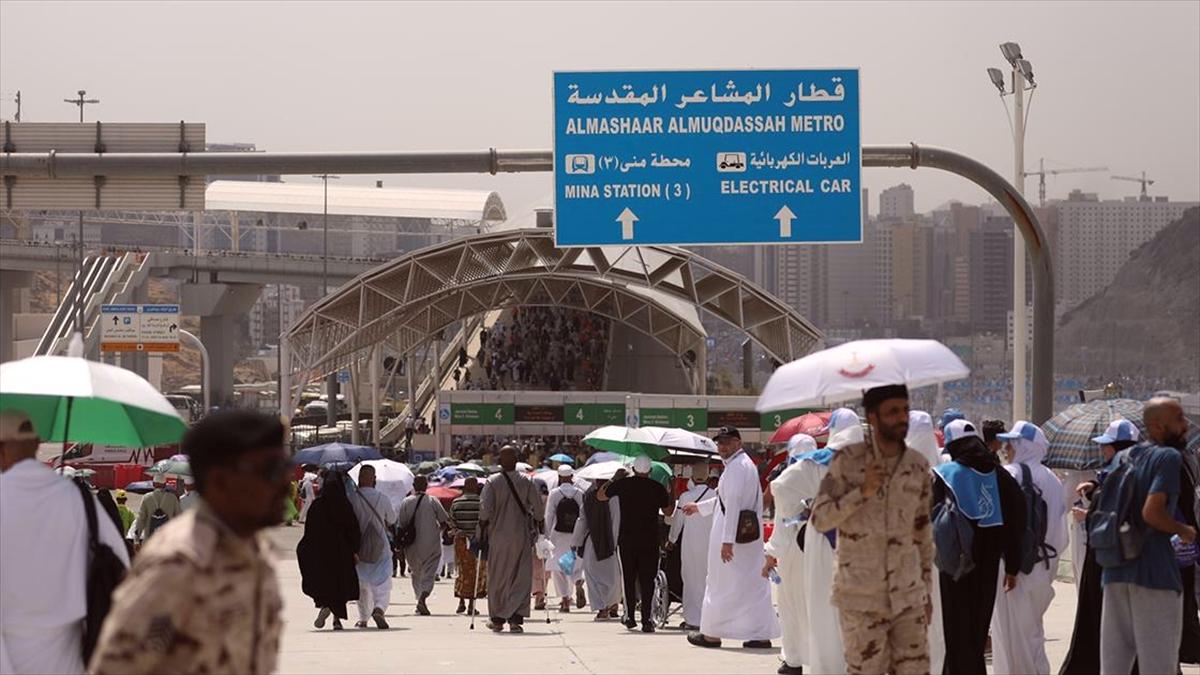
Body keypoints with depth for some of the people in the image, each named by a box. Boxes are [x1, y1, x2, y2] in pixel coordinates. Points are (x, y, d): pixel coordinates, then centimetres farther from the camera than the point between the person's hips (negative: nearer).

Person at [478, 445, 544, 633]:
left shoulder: (492, 482, -6)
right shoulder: (526, 481, -1)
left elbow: (484, 507, -12)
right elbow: (537, 505, -1)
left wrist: (483, 528, 0)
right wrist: (537, 525, 12)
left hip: (498, 536, 0)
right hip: (521, 536, 0)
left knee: (497, 578, 11)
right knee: (521, 578, 2)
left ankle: (497, 619, 17)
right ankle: (516, 618, -10)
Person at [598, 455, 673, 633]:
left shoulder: (623, 484, -1)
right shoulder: (657, 488, -3)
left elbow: (600, 496, 15)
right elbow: (668, 512, 9)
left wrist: (614, 478, 24)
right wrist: (670, 494, 23)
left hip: (626, 540, 1)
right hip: (650, 541, -1)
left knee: (629, 578, 13)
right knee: (647, 580, 0)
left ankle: (629, 617, 16)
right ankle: (647, 620, -7)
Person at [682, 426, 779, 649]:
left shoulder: (736, 467, -15)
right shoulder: (747, 464, 16)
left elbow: (733, 504, -22)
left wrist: (727, 541, -25)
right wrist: (699, 507, 35)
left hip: (734, 533, -9)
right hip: (751, 535, 9)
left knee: (722, 584, 1)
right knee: (754, 584, 8)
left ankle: (712, 634, 10)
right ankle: (762, 634, 6)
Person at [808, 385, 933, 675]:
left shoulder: (918, 466, 6)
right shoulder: (847, 460, -4)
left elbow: (923, 531, 14)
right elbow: (819, 519, -6)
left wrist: (927, 590, 15)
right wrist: (862, 492, -18)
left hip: (908, 596, 3)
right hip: (861, 600, -3)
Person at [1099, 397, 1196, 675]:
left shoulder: (1127, 457, 14)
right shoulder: (1169, 457, -12)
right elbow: (1152, 512, -22)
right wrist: (1184, 531, -7)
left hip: (1116, 569, 8)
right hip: (1154, 569, -8)